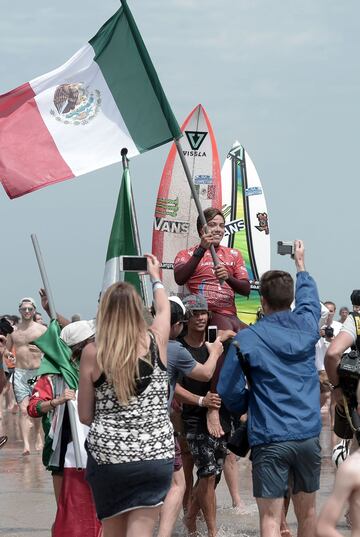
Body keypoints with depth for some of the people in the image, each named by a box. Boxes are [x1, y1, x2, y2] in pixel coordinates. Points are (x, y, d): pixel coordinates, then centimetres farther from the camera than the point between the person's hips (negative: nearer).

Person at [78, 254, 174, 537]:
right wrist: (156, 276, 41)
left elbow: (85, 416, 3)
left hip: (107, 455, 0)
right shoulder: (156, 342, -1)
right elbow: (165, 309, 23)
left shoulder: (92, 353, -4)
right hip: (156, 454, 0)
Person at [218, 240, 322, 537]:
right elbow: (309, 298, 27)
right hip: (309, 435, 4)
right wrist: (300, 264, 43)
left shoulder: (246, 340, -8)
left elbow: (229, 392, -6)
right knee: (307, 512, 16)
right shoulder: (306, 326, 3)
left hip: (270, 439, -4)